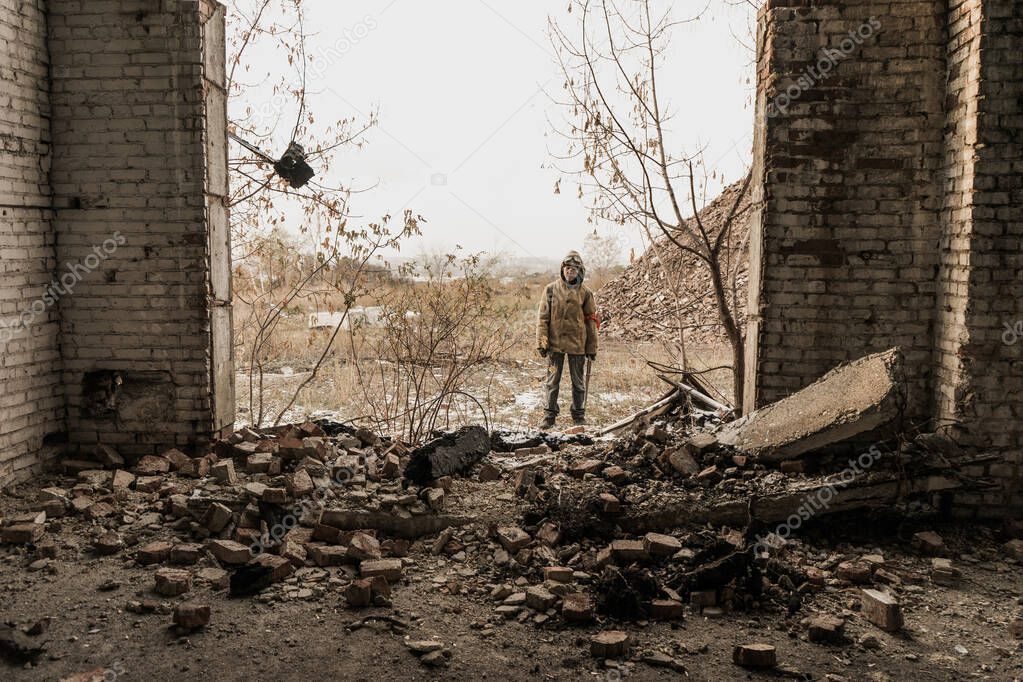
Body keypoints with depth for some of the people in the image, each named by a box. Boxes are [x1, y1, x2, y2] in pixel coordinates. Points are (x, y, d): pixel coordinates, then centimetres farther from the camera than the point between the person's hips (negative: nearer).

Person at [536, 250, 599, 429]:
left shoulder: (585, 293, 2)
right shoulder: (551, 289, 1)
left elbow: (591, 322, 5)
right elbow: (543, 318, 1)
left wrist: (592, 348, 3)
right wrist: (542, 342, -7)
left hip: (577, 344, 0)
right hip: (555, 343, 0)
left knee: (579, 383, 9)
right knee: (552, 382, 6)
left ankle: (579, 417, 21)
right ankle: (550, 416, 15)